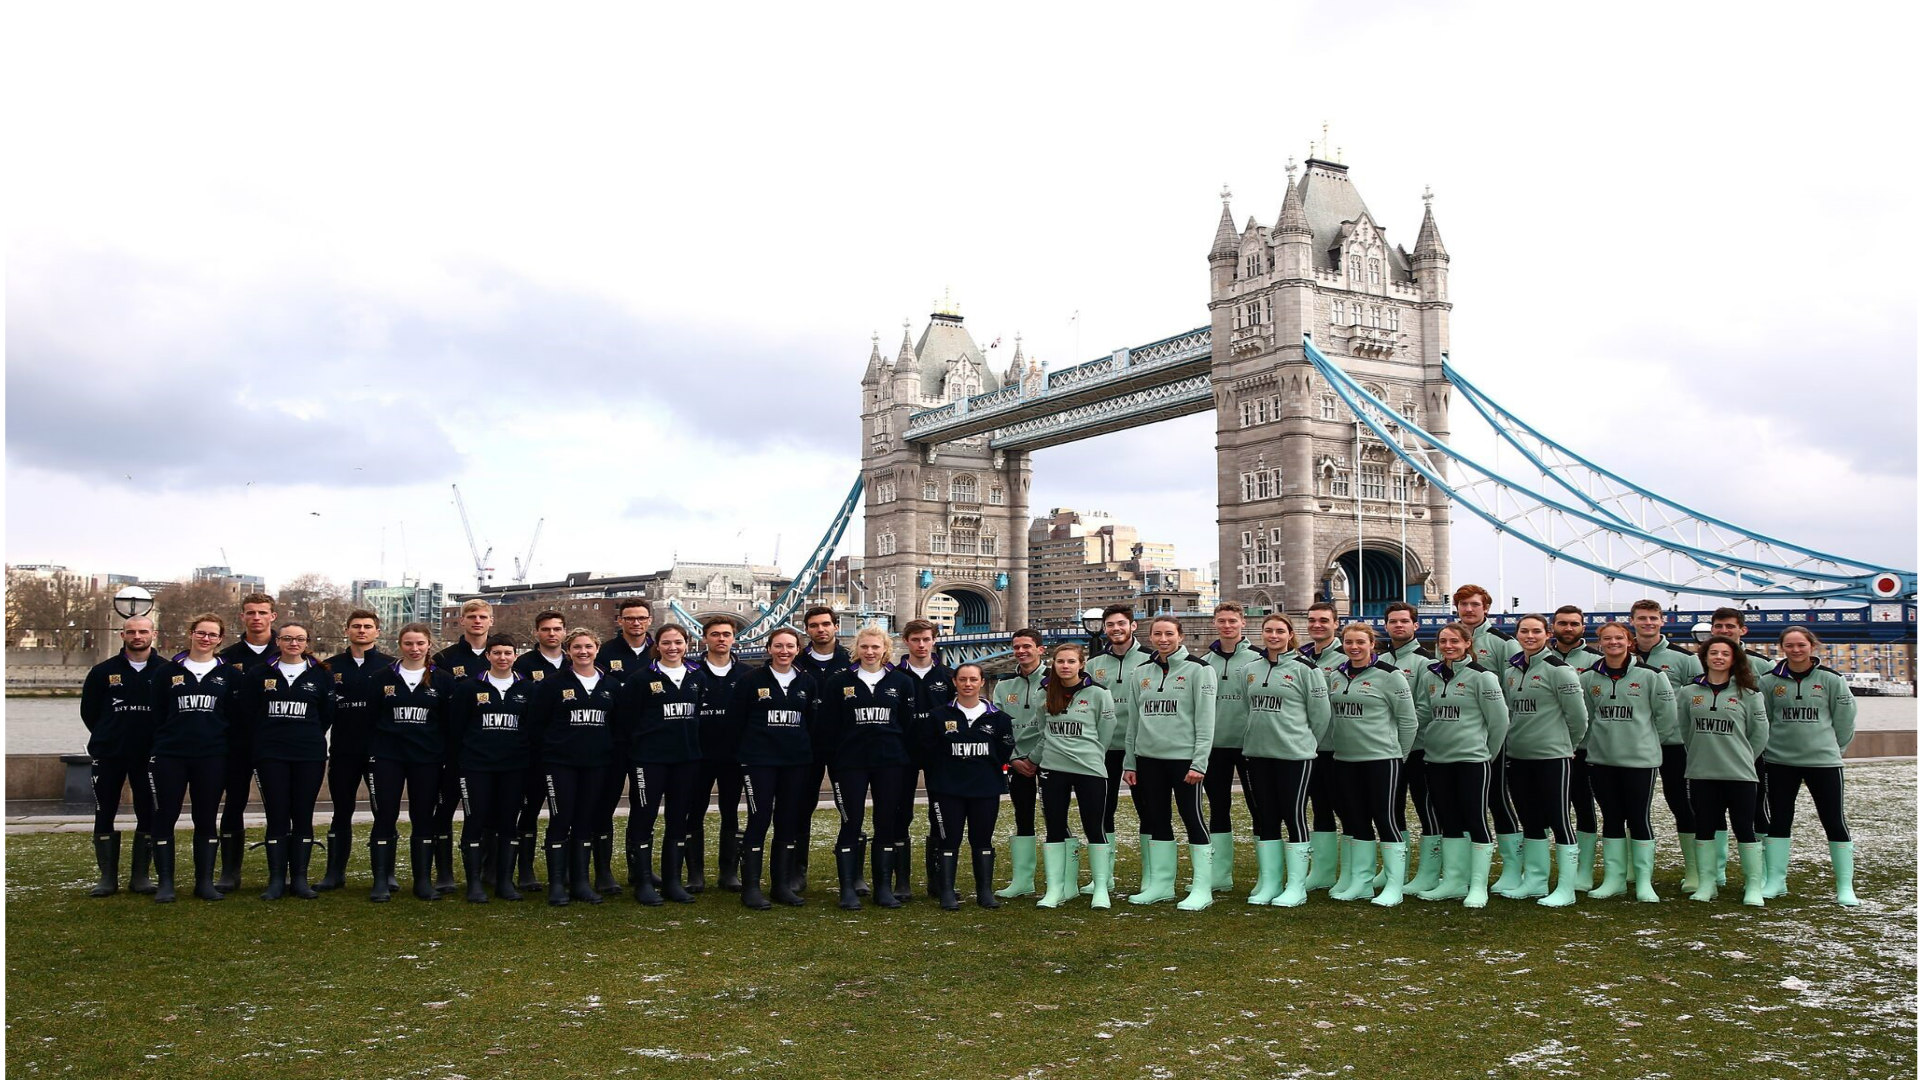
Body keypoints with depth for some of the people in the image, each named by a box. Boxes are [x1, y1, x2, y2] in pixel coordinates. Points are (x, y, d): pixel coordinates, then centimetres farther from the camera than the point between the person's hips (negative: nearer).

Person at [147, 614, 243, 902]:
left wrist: (229, 750, -1)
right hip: (170, 756, 0)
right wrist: (155, 750, 1)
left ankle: (205, 882, 12)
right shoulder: (168, 672, 6)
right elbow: (157, 714, 6)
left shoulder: (229, 674, 7)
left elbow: (235, 716, 6)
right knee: (164, 817, 0)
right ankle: (165, 883, 8)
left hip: (212, 757, 0)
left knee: (207, 819, 6)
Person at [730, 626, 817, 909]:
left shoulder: (807, 683, 8)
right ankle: (750, 888, 2)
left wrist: (808, 754, 8)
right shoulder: (751, 680, -2)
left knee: (790, 822, 6)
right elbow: (735, 721, 1)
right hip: (759, 761, -4)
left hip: (796, 763, 4)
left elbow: (813, 724, 13)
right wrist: (745, 751, 3)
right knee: (759, 821, -5)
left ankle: (783, 885, 16)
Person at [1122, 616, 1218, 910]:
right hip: (1149, 758, 5)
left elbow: (1205, 720, -8)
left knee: (1193, 819, -3)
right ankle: (1161, 885, 19)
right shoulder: (1142, 673, 12)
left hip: (1184, 757, -5)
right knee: (1157, 820, 10)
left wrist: (1199, 762, -14)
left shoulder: (1198, 669, -4)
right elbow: (1134, 720, 15)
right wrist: (1129, 762, 11)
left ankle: (1202, 889, 3)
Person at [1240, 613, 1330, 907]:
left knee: (1294, 817, -1)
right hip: (1257, 754, 6)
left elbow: (1321, 714, -3)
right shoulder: (1251, 669, 11)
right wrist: (1260, 738, 12)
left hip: (1295, 755, -5)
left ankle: (1296, 886, 6)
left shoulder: (1305, 669, -5)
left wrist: (1304, 743, 3)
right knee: (1263, 819, 9)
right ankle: (1269, 883, 17)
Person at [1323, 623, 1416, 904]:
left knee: (1384, 818, -2)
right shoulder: (1334, 675, 10)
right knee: (1356, 820, 10)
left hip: (1380, 759, -6)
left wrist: (1398, 756, 0)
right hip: (1344, 759, 6)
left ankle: (1395, 884, 6)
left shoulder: (1388, 675, -7)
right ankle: (1360, 883, 17)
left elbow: (1408, 721, -4)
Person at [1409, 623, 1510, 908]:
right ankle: (1453, 881, 20)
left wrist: (1488, 753, 1)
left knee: (1476, 819, -1)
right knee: (1448, 821, 11)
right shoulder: (1429, 676, 8)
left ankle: (1478, 886, 5)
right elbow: (1421, 713, 12)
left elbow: (1499, 720, -4)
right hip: (1437, 759, 6)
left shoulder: (1481, 677, -7)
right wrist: (1432, 740, 2)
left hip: (1472, 759, -6)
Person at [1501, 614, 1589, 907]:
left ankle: (1566, 888, 4)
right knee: (1529, 821, 13)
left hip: (1552, 756, -7)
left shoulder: (1558, 669, -10)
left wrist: (1566, 745, 1)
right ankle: (1534, 881, 23)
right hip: (1518, 756, 7)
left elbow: (1578, 715, -9)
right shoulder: (1511, 671, 11)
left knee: (1558, 819, -2)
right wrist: (1513, 741, 12)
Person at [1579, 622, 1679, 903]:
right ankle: (1614, 878, 17)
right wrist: (1595, 742, 8)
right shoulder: (1589, 678, 5)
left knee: (1640, 818, 2)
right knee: (1611, 818, 9)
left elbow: (1666, 715, -1)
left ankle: (1644, 881, 10)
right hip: (1600, 759, 3)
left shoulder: (1650, 676, -5)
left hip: (1640, 759, -3)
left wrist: (1649, 742, 4)